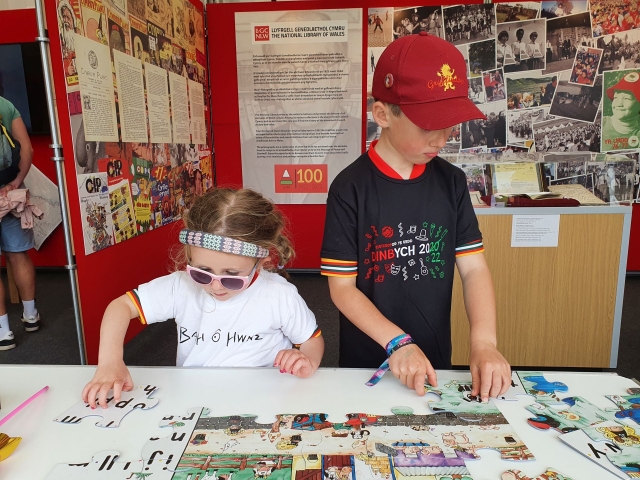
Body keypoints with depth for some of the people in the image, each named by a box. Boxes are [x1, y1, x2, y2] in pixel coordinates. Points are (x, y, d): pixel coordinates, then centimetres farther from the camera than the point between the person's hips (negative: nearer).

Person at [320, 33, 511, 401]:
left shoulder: (451, 181, -4)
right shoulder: (351, 188, -15)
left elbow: (474, 267, -5)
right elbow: (342, 287, -14)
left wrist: (484, 342, -19)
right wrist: (397, 343, -24)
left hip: (436, 361, 4)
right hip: (369, 365, -3)